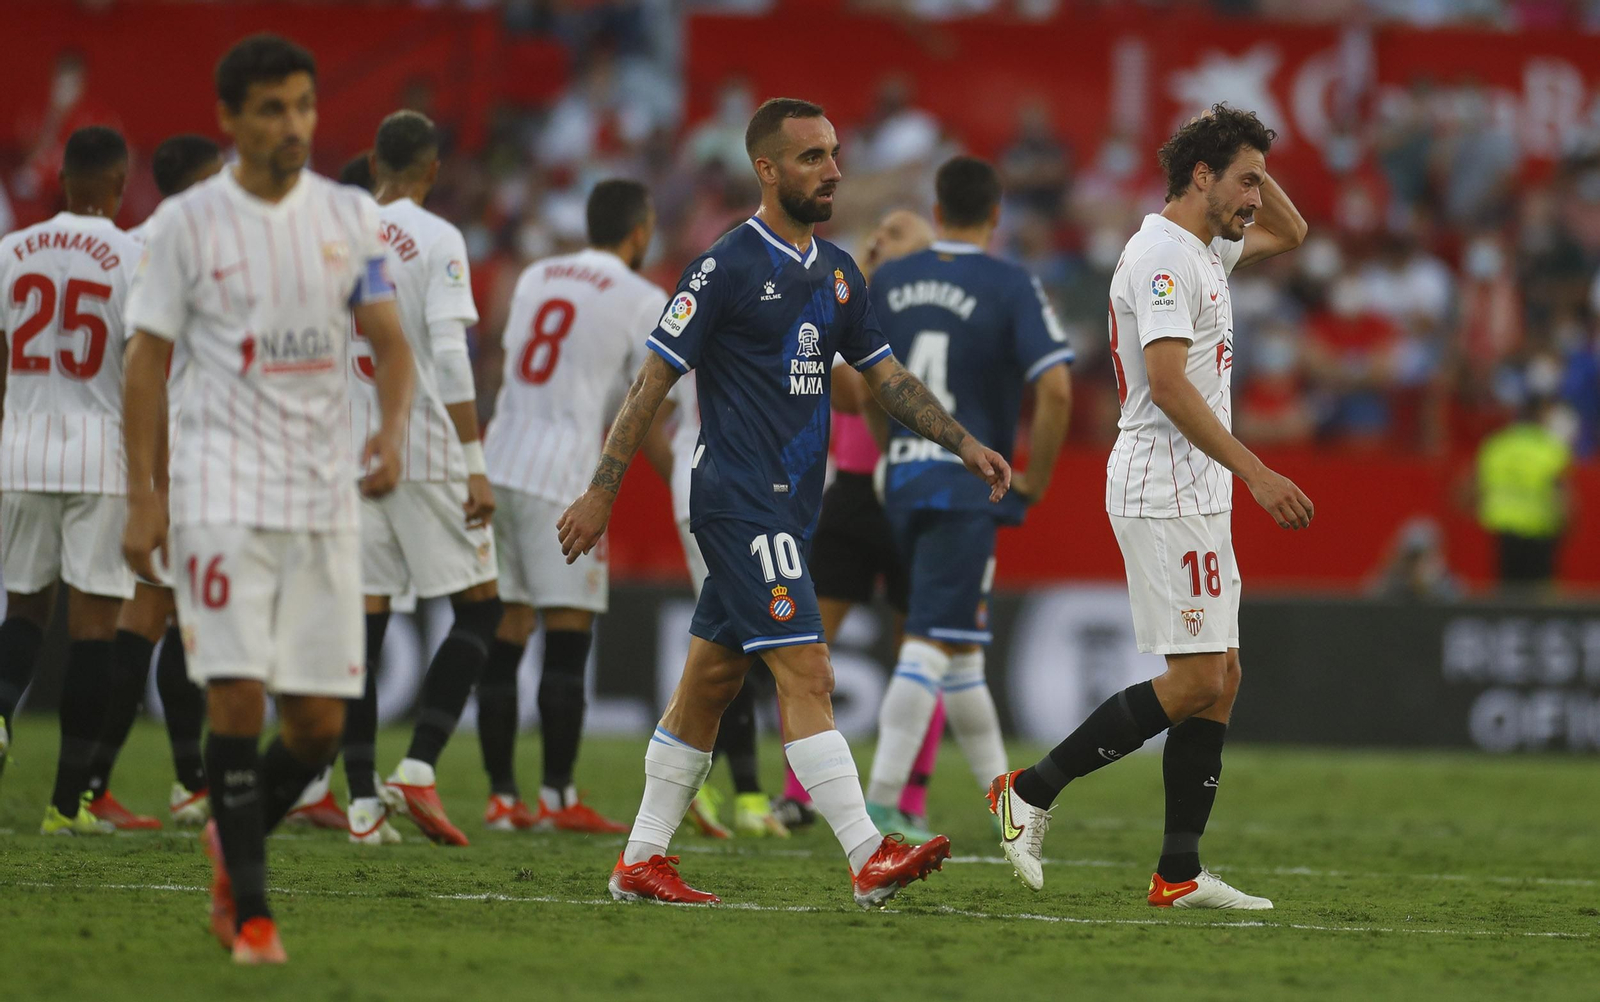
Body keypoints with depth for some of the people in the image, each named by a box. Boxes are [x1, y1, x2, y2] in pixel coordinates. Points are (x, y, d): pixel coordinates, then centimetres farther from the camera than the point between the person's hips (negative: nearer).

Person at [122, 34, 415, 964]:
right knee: (240, 696, -13)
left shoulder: (351, 216, 7)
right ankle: (251, 913, -5)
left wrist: (394, 430, -14)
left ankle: (234, 843, 29)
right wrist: (142, 496, -4)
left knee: (320, 722, 2)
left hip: (326, 493, 3)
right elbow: (149, 361, 2)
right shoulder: (188, 222, 0)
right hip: (225, 490, -3)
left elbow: (390, 342, 7)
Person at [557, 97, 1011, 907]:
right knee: (806, 673, -14)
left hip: (787, 505, 8)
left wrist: (962, 443, 7)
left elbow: (884, 374, 18)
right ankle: (868, 860, -20)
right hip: (740, 500, -8)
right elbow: (653, 378, -8)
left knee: (711, 681, 11)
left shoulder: (835, 272, 14)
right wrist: (602, 491, -10)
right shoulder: (727, 266, -10)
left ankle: (640, 861, 17)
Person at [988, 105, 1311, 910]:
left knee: (1220, 678, 7)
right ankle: (1033, 791, -4)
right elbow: (1168, 384, -23)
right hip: (1164, 492, -10)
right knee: (1194, 682, -12)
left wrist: (1247, 160, 15)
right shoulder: (1162, 256, -14)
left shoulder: (1203, 251, 16)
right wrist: (1256, 472, -26)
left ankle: (1179, 873, 7)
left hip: (1195, 497, 10)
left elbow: (1289, 234, 33)